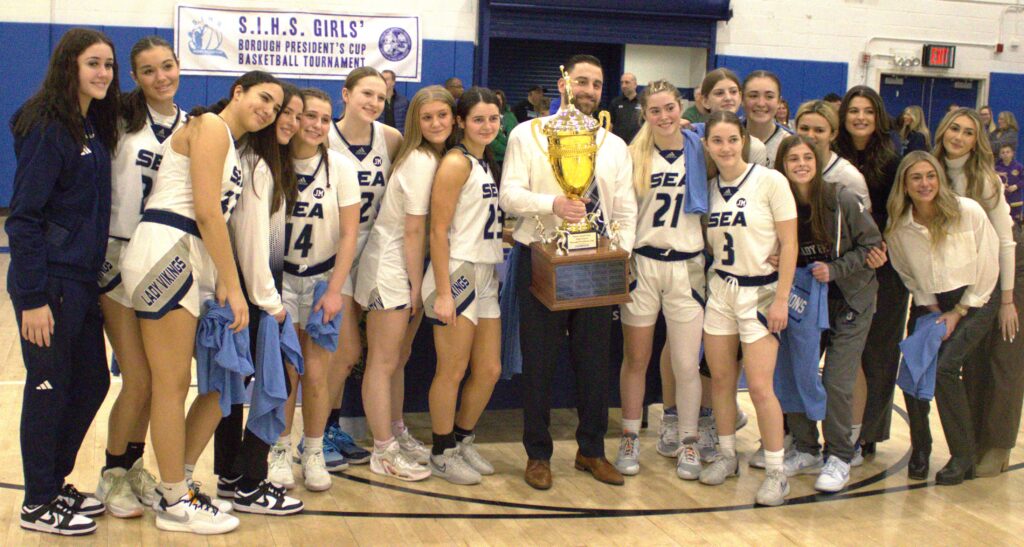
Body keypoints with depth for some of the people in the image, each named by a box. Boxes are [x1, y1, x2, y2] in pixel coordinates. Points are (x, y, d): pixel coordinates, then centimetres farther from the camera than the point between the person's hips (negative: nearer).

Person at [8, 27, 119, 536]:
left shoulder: (94, 127, 11)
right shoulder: (47, 127, -14)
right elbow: (23, 216, -17)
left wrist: (98, 275, 10)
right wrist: (32, 298, -20)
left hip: (84, 280, 9)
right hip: (50, 283, -9)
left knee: (91, 382, 15)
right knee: (50, 388, 2)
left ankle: (56, 484, 31)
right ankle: (38, 504, 17)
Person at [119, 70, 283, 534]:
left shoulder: (231, 145, 25)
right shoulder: (211, 126, -4)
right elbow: (207, 212, -13)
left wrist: (224, 285, 4)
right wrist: (232, 286, -12)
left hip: (194, 264, 9)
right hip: (166, 252, -9)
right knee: (172, 386, -2)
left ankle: (177, 484, 20)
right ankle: (175, 504, 8)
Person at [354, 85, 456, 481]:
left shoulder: (437, 158, 9)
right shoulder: (421, 161, -17)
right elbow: (414, 230, -16)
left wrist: (418, 283, 7)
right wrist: (417, 285, -12)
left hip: (409, 269, 9)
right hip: (390, 268, -9)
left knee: (399, 357, 17)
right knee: (383, 362, -1)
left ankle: (395, 435, 30)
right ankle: (384, 453, 6)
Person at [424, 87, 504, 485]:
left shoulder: (487, 162, 15)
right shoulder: (456, 163, -11)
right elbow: (438, 231, -16)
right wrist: (442, 292, -20)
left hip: (487, 275, 9)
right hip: (457, 273, -9)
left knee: (489, 370, 13)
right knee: (452, 371, 1)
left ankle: (463, 441, 30)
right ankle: (442, 454, 16)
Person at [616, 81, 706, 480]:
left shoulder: (700, 153, 3)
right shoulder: (633, 155, 3)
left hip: (686, 267, 0)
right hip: (641, 264, 0)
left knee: (686, 363, 1)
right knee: (635, 359, 7)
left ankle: (688, 444, 17)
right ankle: (630, 440, 21)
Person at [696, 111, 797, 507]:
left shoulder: (770, 181, -10)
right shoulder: (710, 187, 6)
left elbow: (789, 243, -10)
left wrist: (781, 298, -13)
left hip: (760, 290, -5)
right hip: (720, 288, 5)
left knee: (759, 386, -8)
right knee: (721, 378, 8)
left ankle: (776, 471, 5)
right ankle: (726, 455, 25)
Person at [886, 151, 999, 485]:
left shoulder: (968, 212, -16)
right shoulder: (898, 227, -7)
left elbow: (987, 265, -9)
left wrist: (958, 312, -8)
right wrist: (931, 309, -3)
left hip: (974, 301, -3)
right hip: (930, 305, 4)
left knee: (945, 368, -21)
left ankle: (963, 458, -7)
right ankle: (919, 451, 13)